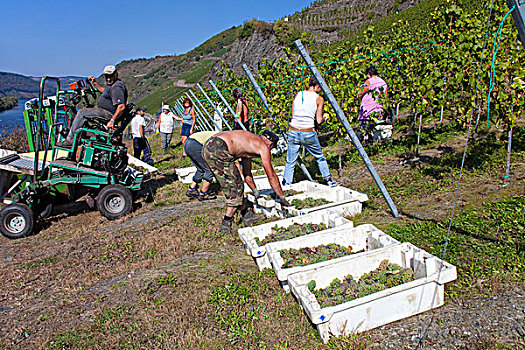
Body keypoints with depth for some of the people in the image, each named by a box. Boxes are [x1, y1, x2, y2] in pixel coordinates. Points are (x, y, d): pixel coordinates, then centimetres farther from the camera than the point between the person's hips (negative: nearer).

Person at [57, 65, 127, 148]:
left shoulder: (117, 88, -20)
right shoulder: (112, 84, 15)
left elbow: (121, 107, -30)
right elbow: (104, 90, 40)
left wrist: (112, 120, -33)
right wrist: (95, 83, 27)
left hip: (109, 114, -12)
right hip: (105, 111, 12)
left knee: (82, 112, -16)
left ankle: (70, 140, -11)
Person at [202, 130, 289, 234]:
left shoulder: (249, 143, 32)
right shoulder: (264, 147, 9)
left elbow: (247, 173, 42)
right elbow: (271, 176, 12)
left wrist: (255, 191, 53)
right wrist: (282, 197, 21)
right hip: (219, 150, -9)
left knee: (230, 186, 18)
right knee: (235, 188, 5)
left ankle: (247, 215, 29)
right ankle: (226, 224, 11)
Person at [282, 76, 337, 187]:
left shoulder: (297, 95, 8)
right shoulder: (319, 99, -2)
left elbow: (293, 115, 11)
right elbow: (319, 120, -3)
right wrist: (324, 117, 17)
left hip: (293, 132, 2)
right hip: (308, 134, -2)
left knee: (290, 162, 11)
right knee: (320, 157, 21)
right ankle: (329, 180, 32)